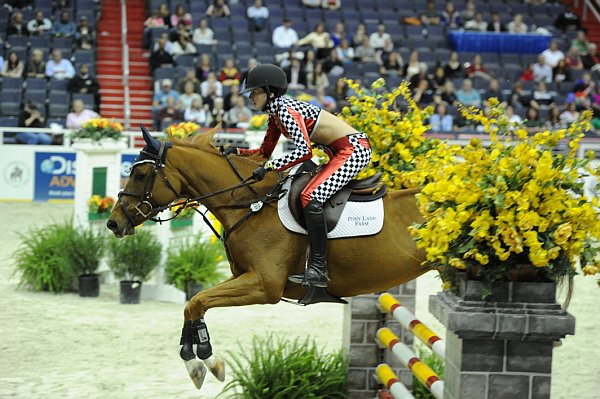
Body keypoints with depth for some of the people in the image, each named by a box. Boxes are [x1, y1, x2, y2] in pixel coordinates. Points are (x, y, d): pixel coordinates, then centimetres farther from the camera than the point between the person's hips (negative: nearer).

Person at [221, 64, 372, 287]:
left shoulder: (286, 110, -18)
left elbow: (305, 151, -30)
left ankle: (318, 269, -23)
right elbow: (265, 152, 20)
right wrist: (237, 151, 7)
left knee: (310, 196, -22)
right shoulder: (275, 112, 11)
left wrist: (269, 167, -28)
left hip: (354, 150, -11)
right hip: (344, 153, 11)